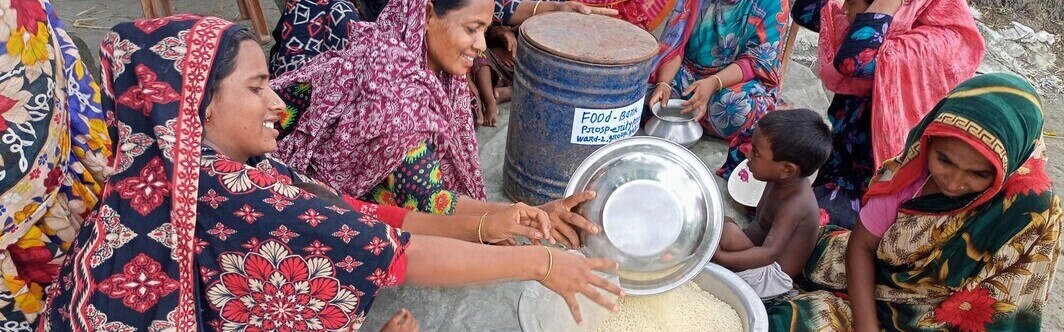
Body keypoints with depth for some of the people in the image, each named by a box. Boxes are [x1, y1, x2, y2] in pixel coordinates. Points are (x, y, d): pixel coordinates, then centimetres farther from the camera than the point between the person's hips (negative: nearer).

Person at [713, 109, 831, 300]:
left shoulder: (794, 204, -29)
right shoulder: (783, 181, -4)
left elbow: (769, 253, -37)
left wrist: (719, 257, -45)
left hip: (771, 278, -10)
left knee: (729, 232, -31)